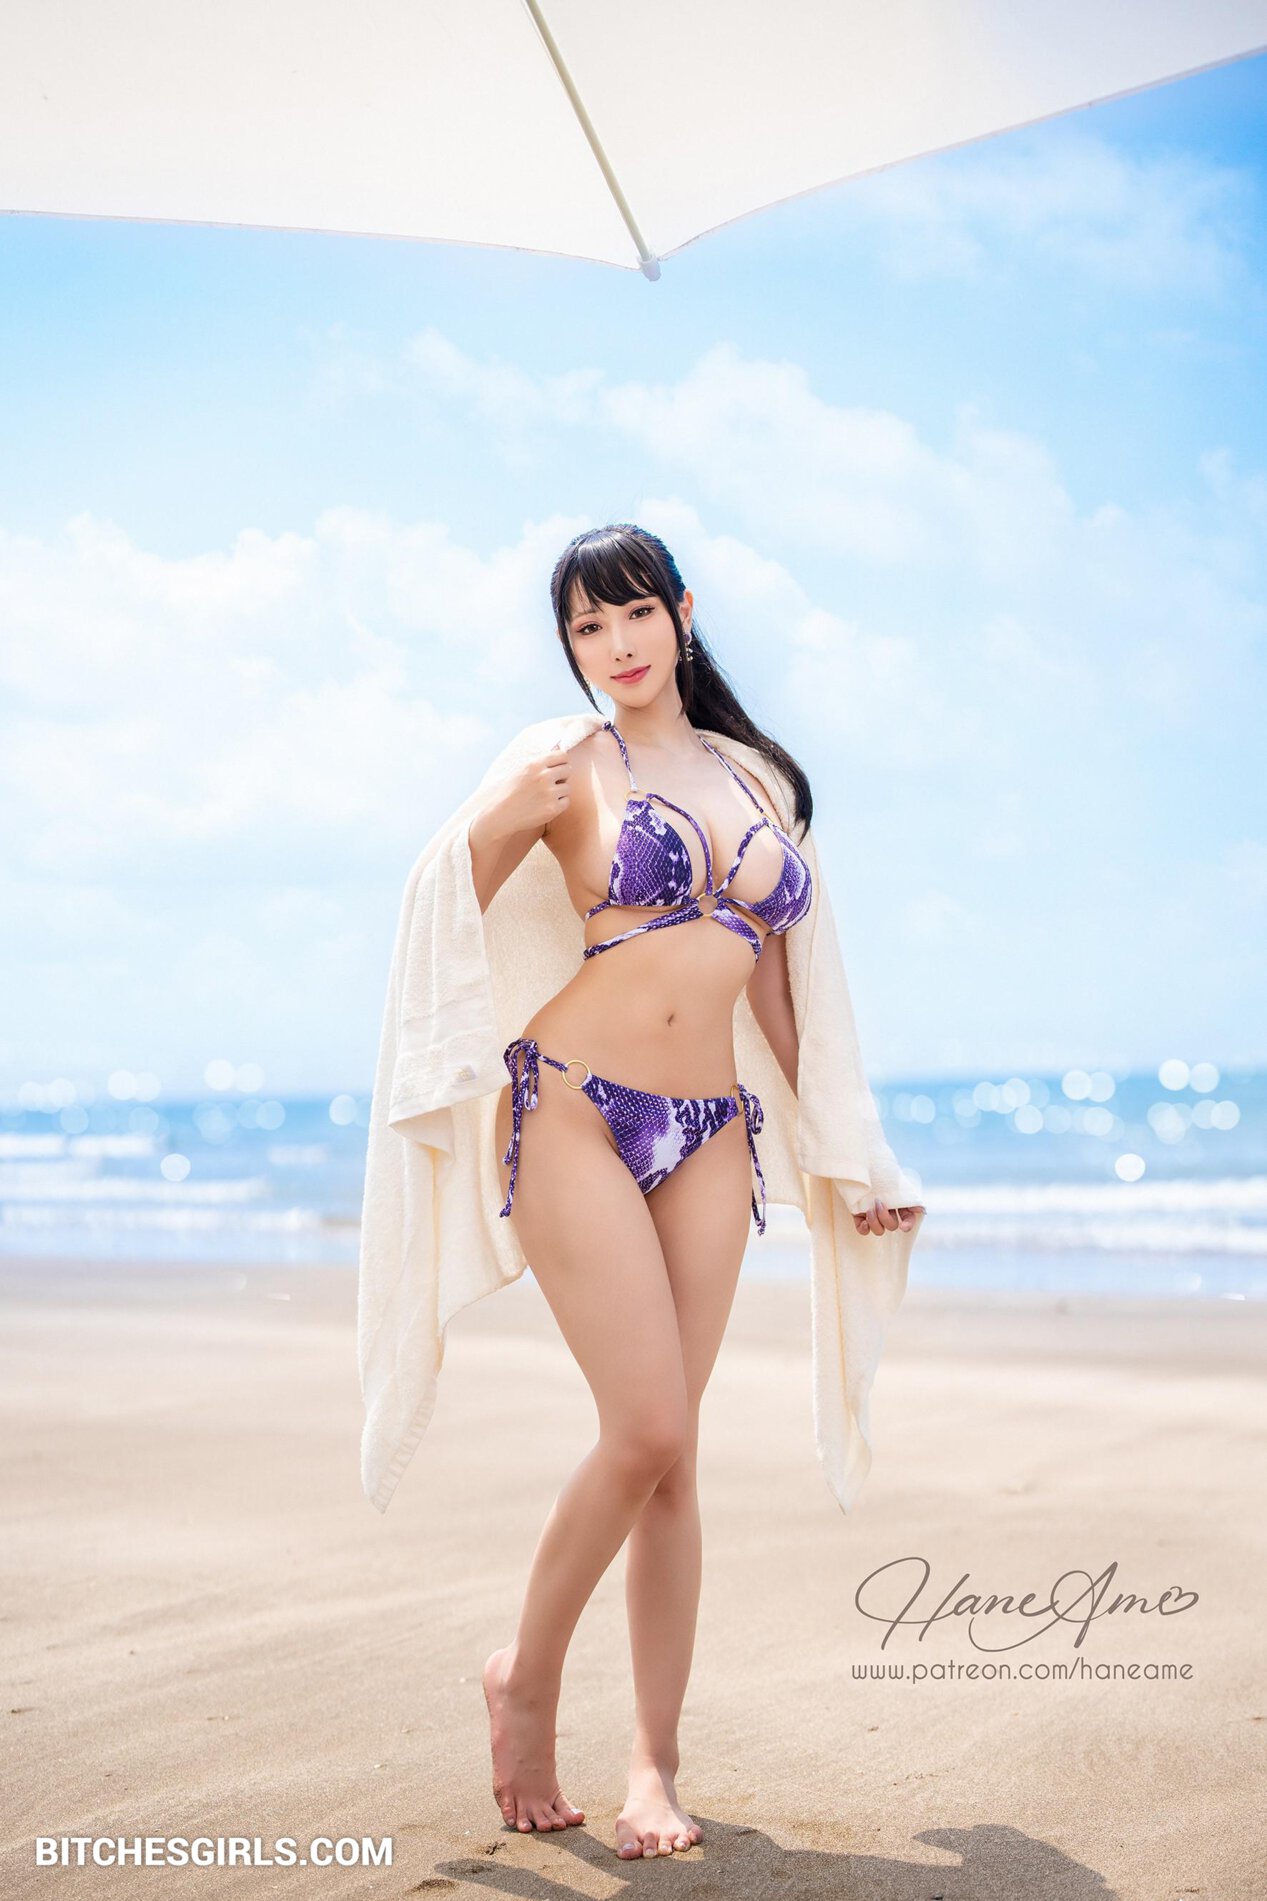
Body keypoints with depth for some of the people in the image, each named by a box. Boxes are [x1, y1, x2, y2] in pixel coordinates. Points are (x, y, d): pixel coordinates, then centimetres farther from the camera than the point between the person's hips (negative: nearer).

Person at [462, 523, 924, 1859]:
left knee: (671, 1450, 3)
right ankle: (527, 1678, 14)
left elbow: (774, 984, 20)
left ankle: (656, 1759, 12)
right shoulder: (572, 769, 2)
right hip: (576, 1112, -4)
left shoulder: (755, 776, 16)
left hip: (712, 1134, 4)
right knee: (647, 1431, -10)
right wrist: (496, 827, -20)